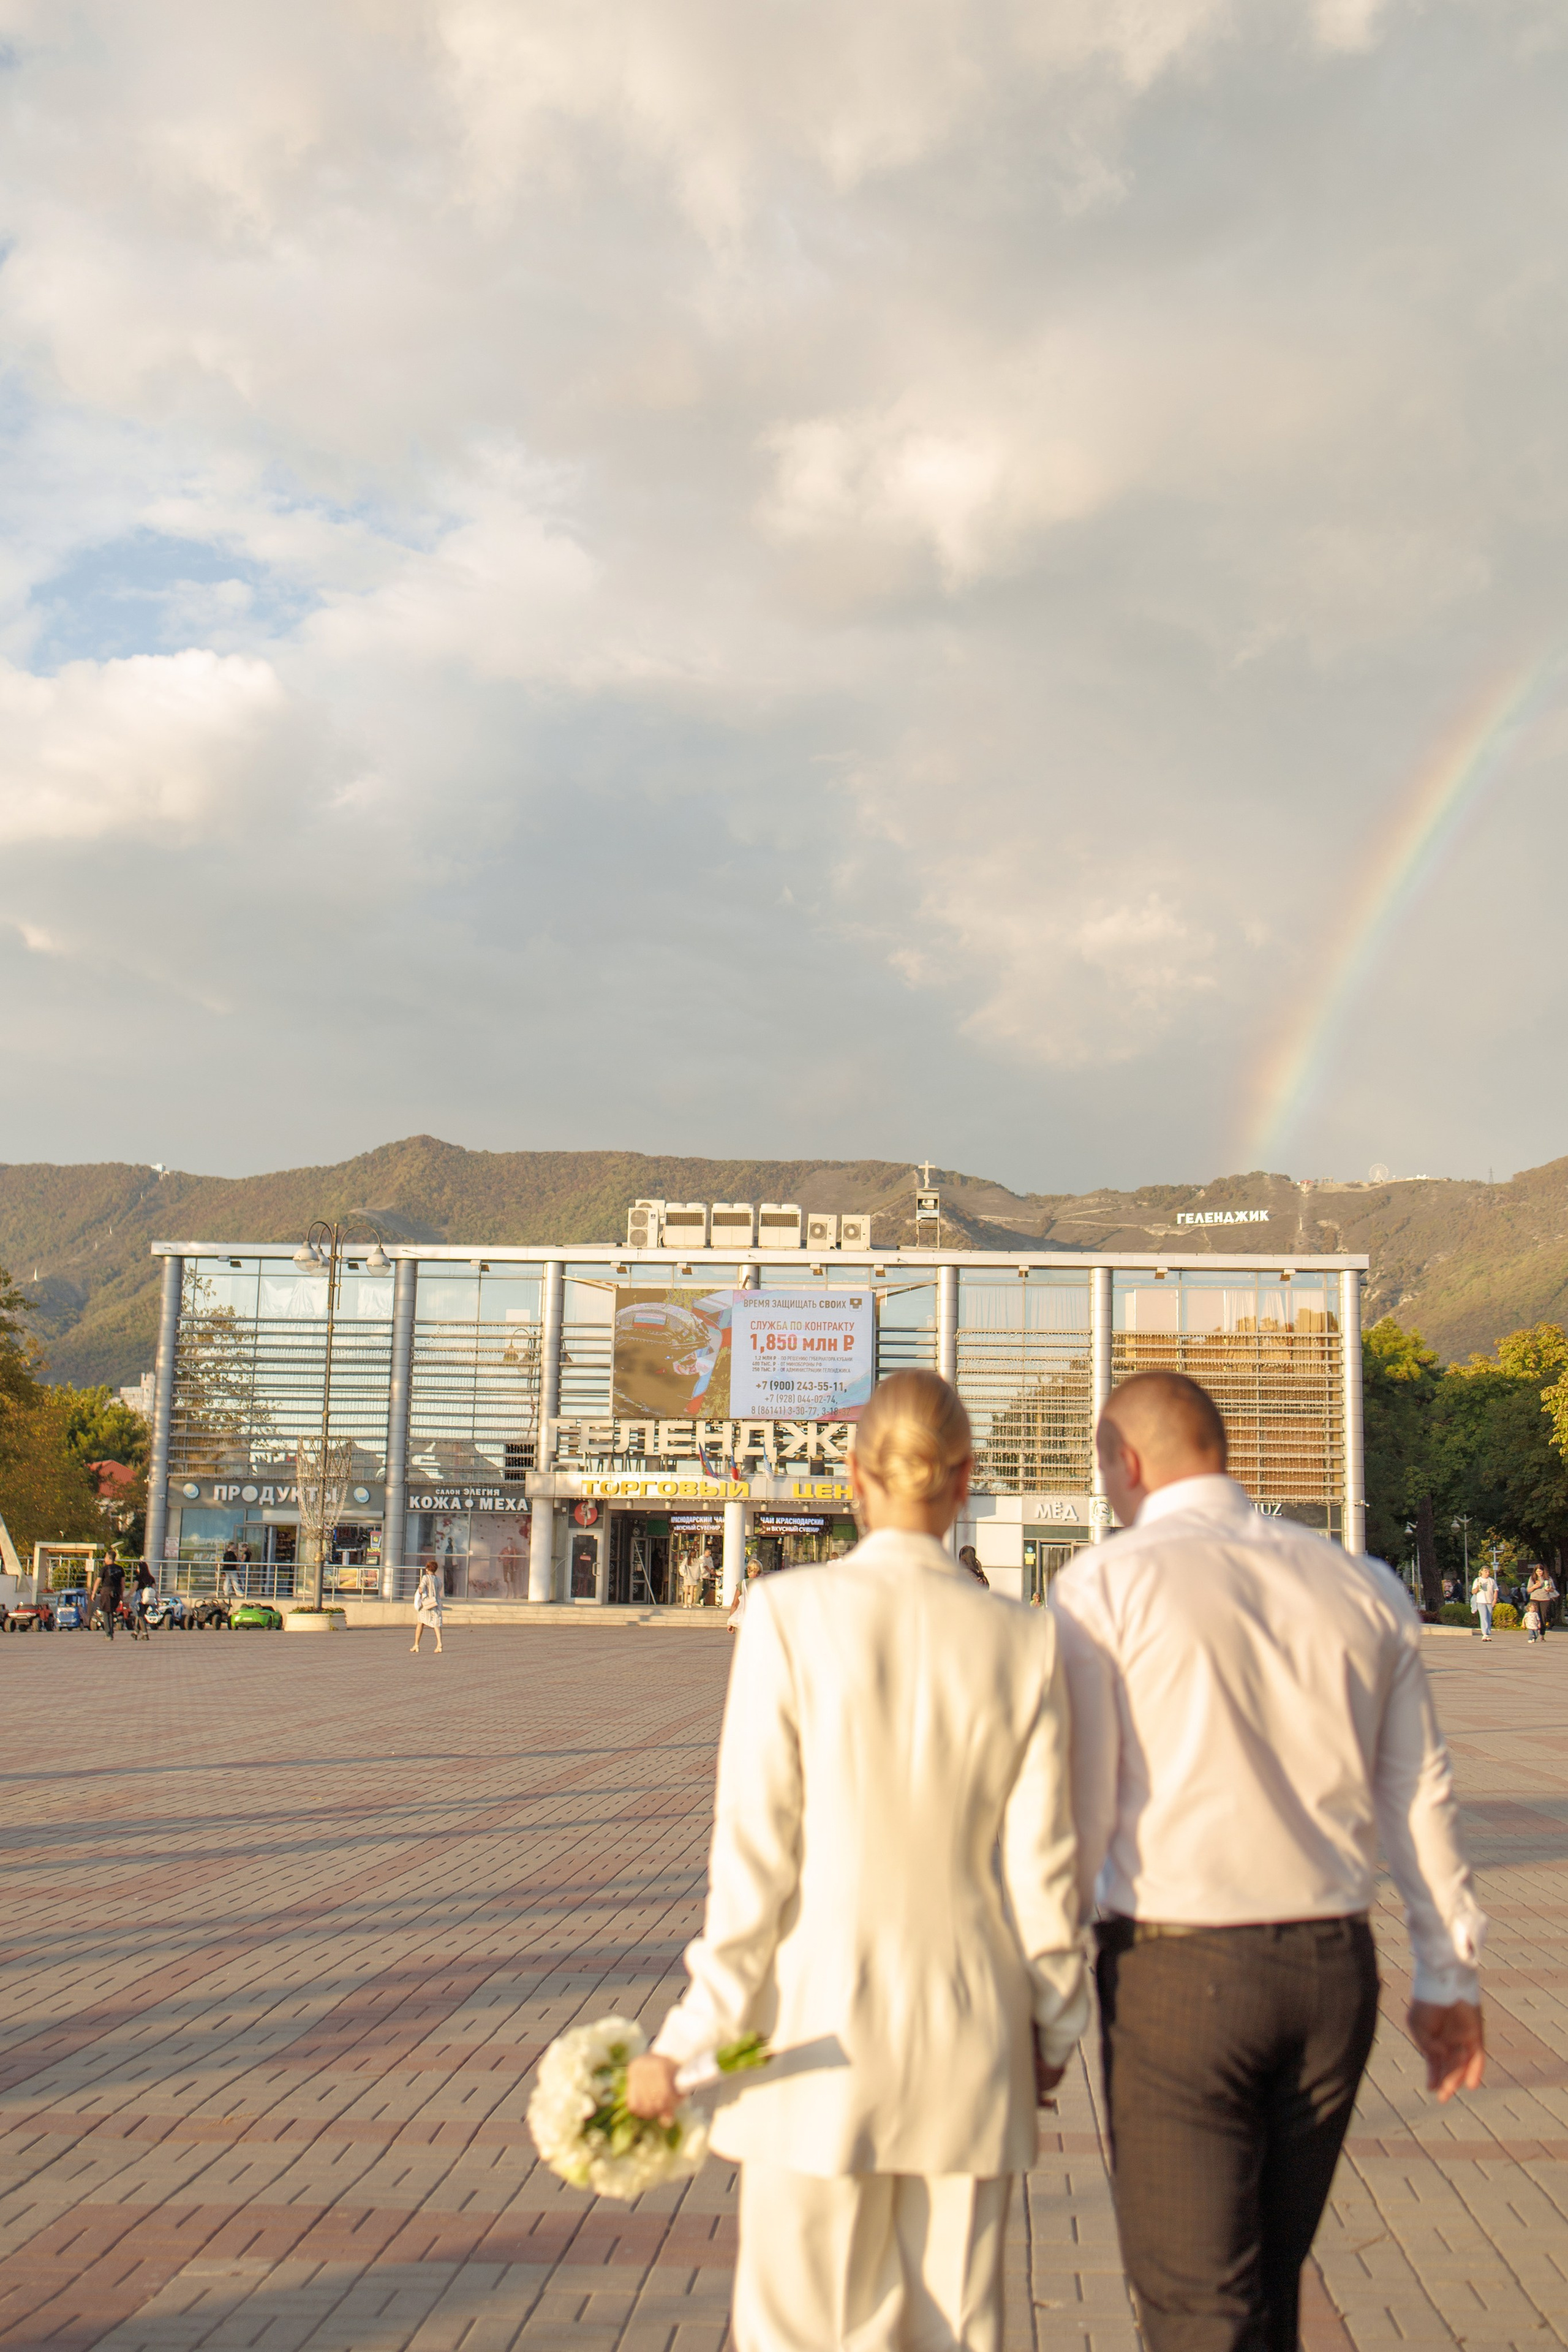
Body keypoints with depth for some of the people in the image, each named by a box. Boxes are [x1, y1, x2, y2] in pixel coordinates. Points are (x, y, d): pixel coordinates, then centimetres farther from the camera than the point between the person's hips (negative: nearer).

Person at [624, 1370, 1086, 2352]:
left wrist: (689, 2040, -5)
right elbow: (1041, 1867, -2)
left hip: (825, 2034, -2)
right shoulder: (1024, 1642, -5)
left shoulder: (791, 1613, -11)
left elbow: (755, 1847, -12)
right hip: (971, 2037, 3)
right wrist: (1056, 2025, 13)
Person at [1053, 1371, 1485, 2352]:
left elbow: (1079, 1806, -11)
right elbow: (1423, 1797, 10)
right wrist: (1450, 1974, 20)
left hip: (1178, 1973, -5)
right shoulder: (1367, 1588, 7)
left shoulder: (1106, 1583, -7)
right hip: (1335, 1971, 5)